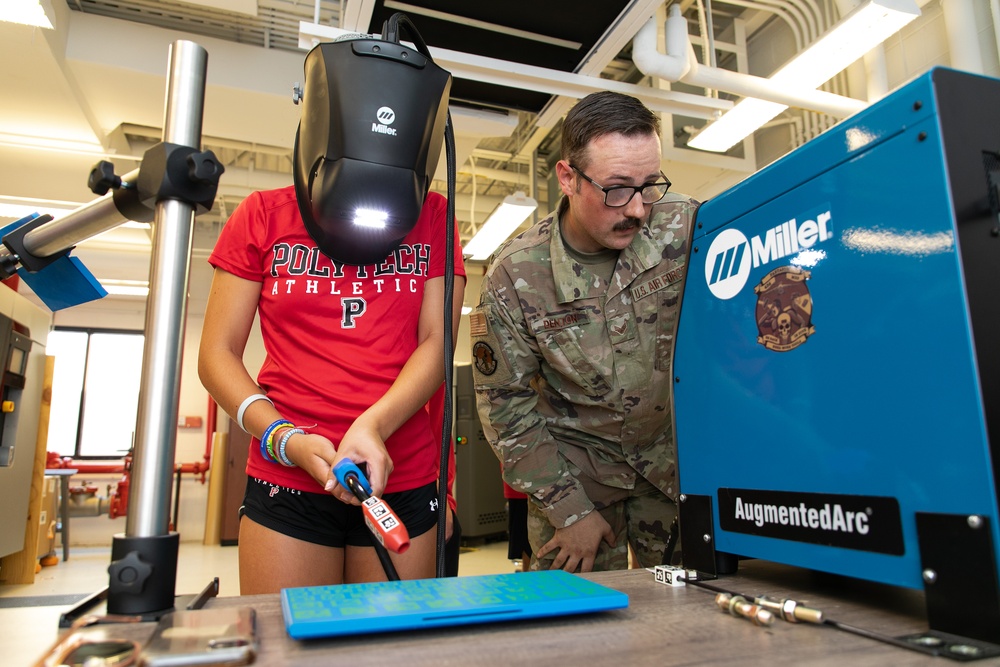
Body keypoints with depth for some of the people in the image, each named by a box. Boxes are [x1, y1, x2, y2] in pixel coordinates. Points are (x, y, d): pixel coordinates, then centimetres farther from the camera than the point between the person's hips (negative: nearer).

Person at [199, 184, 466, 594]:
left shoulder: (431, 215, 7)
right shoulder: (264, 214, 6)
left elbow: (438, 342, -2)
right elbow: (217, 354, 3)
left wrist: (373, 426, -18)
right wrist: (283, 438, -13)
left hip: (403, 480, 1)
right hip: (286, 481, 0)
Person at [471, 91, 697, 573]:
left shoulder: (685, 228, -17)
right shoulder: (514, 277, -17)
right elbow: (505, 406, -10)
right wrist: (570, 510, -9)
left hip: (675, 455, 2)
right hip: (576, 464, -1)